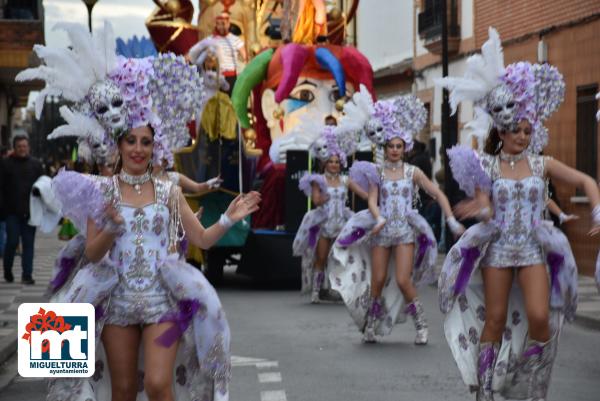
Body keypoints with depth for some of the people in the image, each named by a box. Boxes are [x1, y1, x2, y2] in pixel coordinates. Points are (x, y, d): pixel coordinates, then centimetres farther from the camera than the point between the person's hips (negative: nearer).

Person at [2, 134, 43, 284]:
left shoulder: (35, 164, 6)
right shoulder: (7, 164, 0)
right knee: (12, 241, -1)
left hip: (30, 211, 2)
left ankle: (27, 274, 6)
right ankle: (7, 271, 20)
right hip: (12, 211, -2)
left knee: (28, 243, 3)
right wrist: (5, 207, -9)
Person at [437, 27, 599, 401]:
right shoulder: (486, 165, -3)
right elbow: (485, 210, -9)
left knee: (540, 317, -12)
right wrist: (480, 209, -33)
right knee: (495, 319, 3)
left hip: (533, 249, 1)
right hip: (498, 248, -1)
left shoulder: (542, 164, 1)